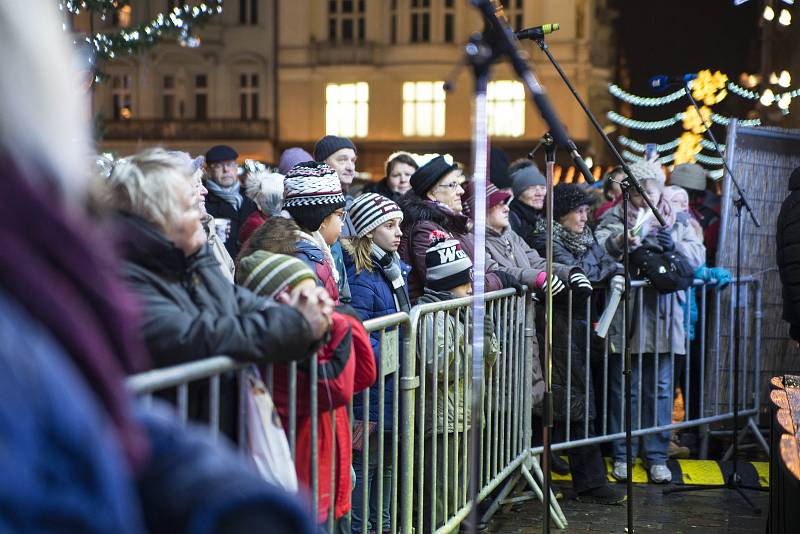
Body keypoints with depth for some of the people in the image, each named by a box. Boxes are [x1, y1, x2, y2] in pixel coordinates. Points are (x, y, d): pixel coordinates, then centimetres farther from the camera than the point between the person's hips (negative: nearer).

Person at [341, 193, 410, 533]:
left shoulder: (396, 270, 11)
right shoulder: (361, 280, -18)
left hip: (394, 389, 9)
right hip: (371, 390, -9)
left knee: (387, 460, 19)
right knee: (365, 463, 0)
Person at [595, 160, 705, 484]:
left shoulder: (676, 220, 11)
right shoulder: (615, 217, 3)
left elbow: (698, 256, 0)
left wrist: (674, 245, -19)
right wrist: (619, 241, -33)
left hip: (663, 319, 2)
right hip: (625, 317, -2)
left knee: (660, 389, 7)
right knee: (624, 388, 5)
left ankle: (657, 456, 17)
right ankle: (622, 455, 16)